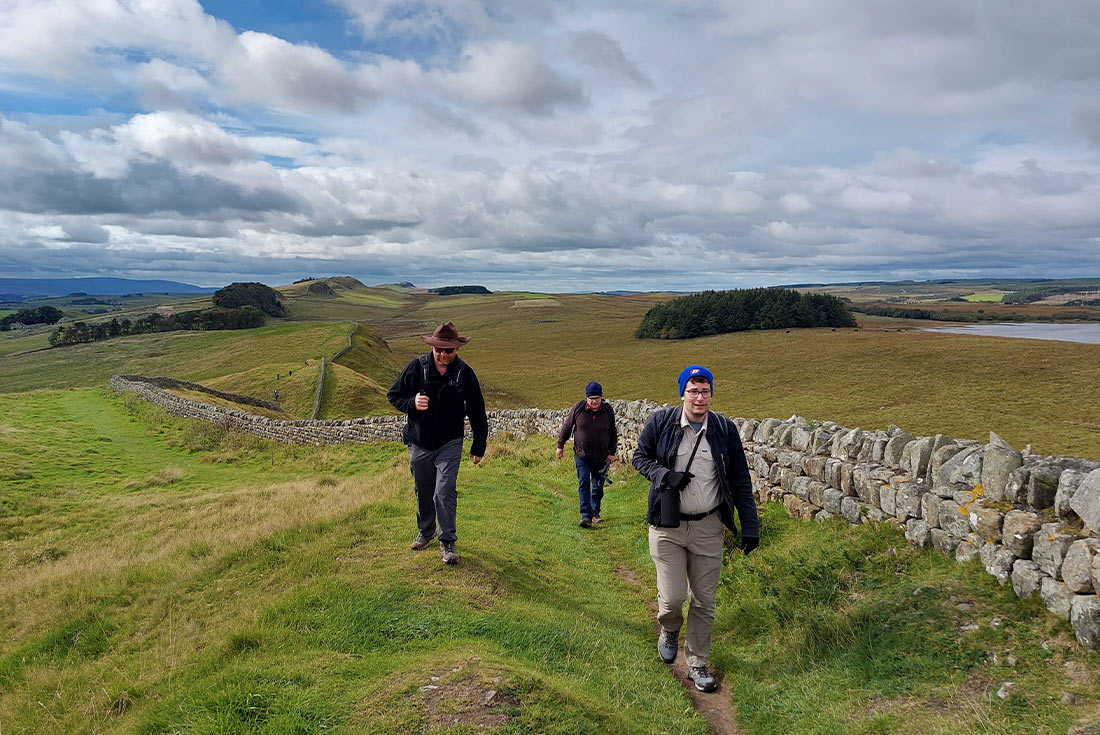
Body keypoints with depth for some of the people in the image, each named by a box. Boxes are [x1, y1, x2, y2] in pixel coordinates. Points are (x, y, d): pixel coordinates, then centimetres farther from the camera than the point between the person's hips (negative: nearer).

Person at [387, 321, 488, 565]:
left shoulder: (465, 373, -7)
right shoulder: (416, 367, -7)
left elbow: (477, 412, 3)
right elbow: (393, 395, 4)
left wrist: (478, 446, 6)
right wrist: (412, 403, -19)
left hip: (450, 443, -2)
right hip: (419, 442, 2)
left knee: (445, 492, -11)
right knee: (423, 492, 15)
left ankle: (447, 542, 3)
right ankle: (425, 532, 37)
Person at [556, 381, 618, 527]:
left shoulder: (607, 410, -4)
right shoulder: (578, 408, -8)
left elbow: (613, 433, 8)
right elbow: (567, 427, 5)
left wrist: (612, 452, 6)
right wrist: (560, 445, 9)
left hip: (601, 455, 2)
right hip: (581, 454, -1)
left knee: (598, 485, 9)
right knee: (584, 483, -11)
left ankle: (595, 513, 25)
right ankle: (586, 515, -13)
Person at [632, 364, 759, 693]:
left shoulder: (725, 429, -1)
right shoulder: (660, 422, -6)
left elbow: (740, 481, 5)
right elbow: (640, 457, 6)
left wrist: (750, 526, 2)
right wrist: (664, 475, -15)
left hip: (708, 528, 2)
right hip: (667, 526, -2)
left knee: (704, 602, 9)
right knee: (672, 597, -4)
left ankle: (697, 663, 29)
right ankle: (669, 631, 32)